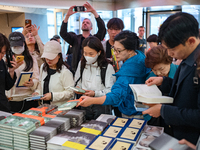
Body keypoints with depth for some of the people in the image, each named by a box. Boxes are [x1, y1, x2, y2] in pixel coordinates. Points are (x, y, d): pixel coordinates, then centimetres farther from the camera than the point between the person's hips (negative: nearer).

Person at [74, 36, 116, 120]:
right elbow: (78, 82, 14)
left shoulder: (107, 67, -11)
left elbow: (111, 91, -15)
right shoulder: (82, 64, 7)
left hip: (102, 106, -4)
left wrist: (95, 93, -26)